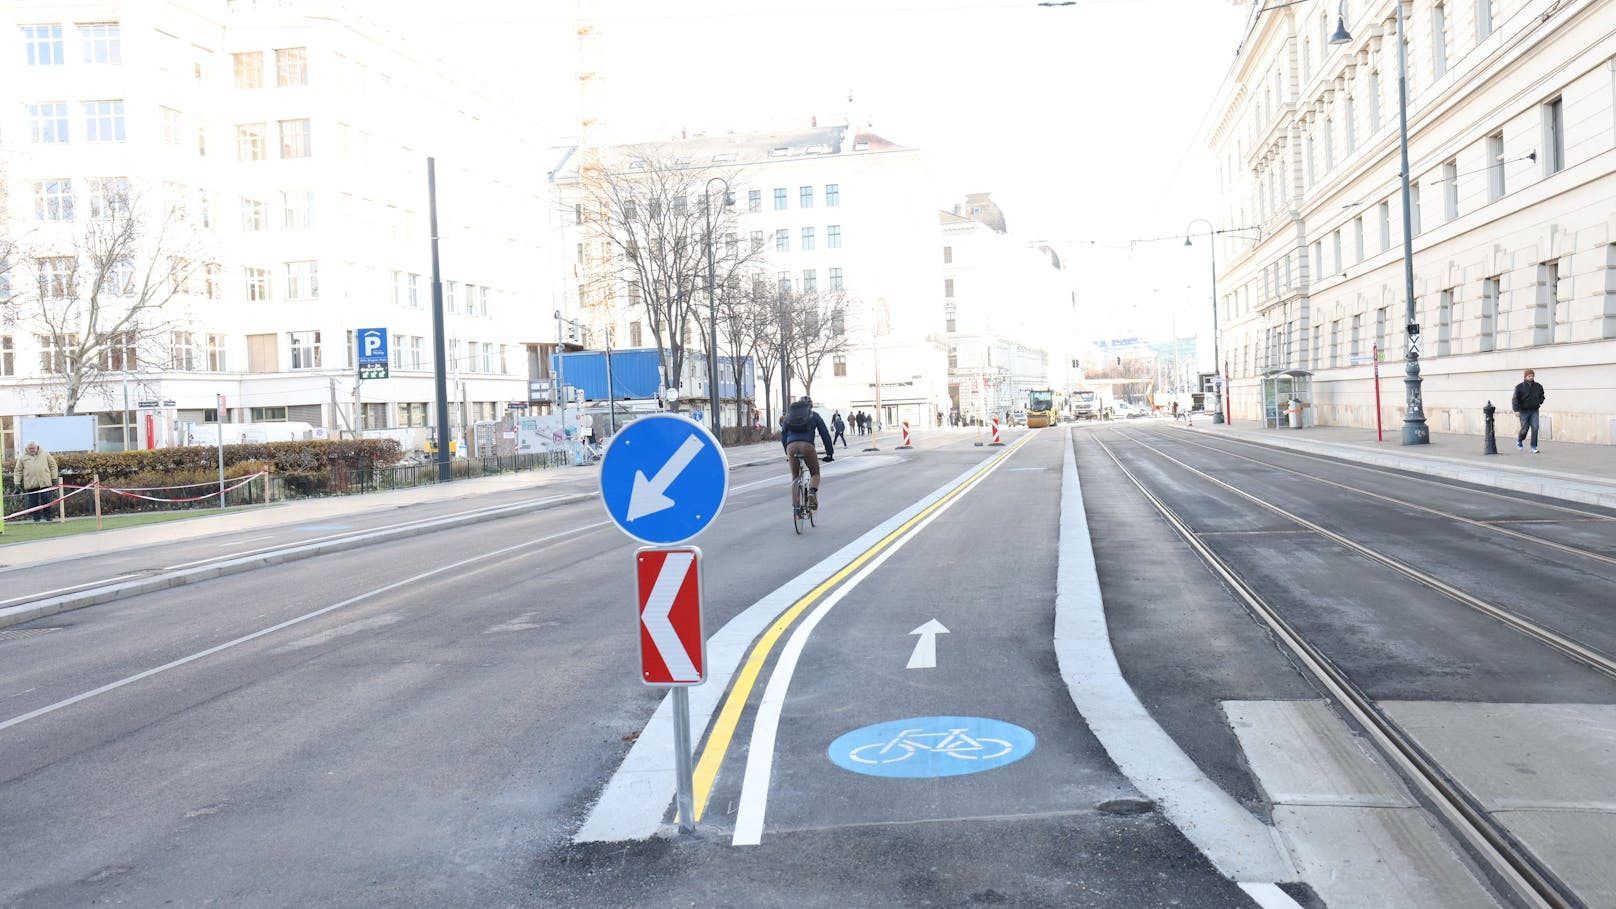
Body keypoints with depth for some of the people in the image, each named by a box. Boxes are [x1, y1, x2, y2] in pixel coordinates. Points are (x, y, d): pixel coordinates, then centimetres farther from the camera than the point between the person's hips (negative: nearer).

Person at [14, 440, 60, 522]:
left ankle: (47, 516, 7)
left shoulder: (45, 454, 7)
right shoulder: (22, 457, 8)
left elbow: (53, 465, 9)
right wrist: (17, 483, 3)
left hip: (45, 482, -1)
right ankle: (36, 518, 11)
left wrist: (54, 478, 3)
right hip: (30, 484, 1)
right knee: (33, 502, 3)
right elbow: (18, 471, 9)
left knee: (46, 500, -3)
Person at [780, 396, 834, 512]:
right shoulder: (814, 416, 21)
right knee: (815, 474, 16)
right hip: (807, 445, -2)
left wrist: (787, 453, 34)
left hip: (791, 446, 2)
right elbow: (825, 434, 18)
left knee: (795, 477, 17)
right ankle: (812, 492, -14)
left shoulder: (789, 416, 27)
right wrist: (829, 453, 22)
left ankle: (795, 505, 4)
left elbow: (783, 436, 27)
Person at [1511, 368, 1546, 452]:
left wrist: (1539, 402, 6)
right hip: (1524, 411, -3)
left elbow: (1542, 396, 25)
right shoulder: (1519, 387, -5)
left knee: (1535, 428, -9)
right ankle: (1520, 439, 33)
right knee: (1525, 429, 0)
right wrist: (1516, 410, -17)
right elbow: (1515, 399, -8)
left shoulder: (1538, 386, 7)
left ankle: (1534, 447, -5)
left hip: (1534, 410, 3)